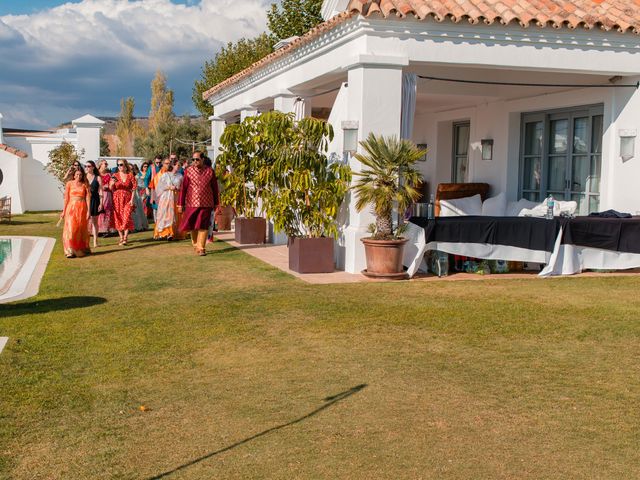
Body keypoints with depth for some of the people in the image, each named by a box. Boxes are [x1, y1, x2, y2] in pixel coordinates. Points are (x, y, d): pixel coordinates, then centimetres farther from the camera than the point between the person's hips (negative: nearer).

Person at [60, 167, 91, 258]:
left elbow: (88, 198, 1)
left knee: (81, 229, 5)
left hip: (82, 209, 1)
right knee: (71, 228, -7)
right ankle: (70, 251, -6)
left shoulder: (85, 185, 5)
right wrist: (64, 211, 3)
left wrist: (88, 211, -6)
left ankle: (82, 249, 16)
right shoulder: (69, 184, 3)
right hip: (71, 208, -1)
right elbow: (66, 198, 4)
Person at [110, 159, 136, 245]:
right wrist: (112, 184, -17)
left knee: (126, 218, -10)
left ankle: (125, 237, -7)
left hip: (127, 199, -2)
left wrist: (132, 199, -8)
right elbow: (111, 188, 5)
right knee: (118, 218, 2)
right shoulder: (115, 176, 6)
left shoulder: (130, 175, 2)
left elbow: (134, 188, 1)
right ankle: (121, 237, 11)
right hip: (117, 199, 2)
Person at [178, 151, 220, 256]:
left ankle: (201, 248, 2)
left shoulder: (210, 172, 2)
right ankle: (195, 244, 32)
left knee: (203, 227, -3)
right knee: (192, 227, 9)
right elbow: (183, 188, 1)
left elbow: (215, 188, 8)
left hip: (206, 204, -1)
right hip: (192, 204, 1)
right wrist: (180, 204, -1)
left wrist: (216, 204, 9)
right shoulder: (188, 171, 1)